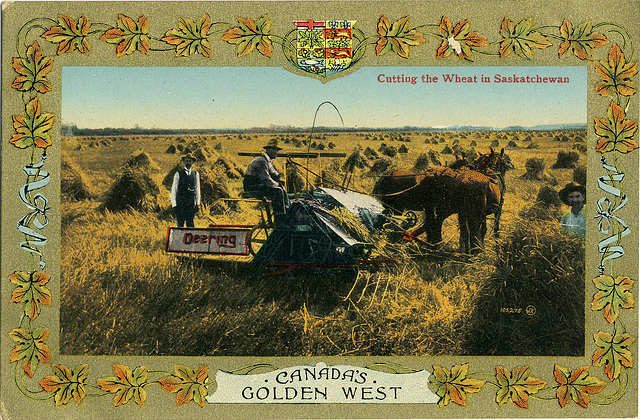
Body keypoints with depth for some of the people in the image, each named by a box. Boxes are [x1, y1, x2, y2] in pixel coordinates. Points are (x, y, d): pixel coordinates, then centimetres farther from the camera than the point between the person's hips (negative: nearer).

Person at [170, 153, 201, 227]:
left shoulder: (196, 174, 11)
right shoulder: (178, 174, 3)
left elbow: (197, 189, 13)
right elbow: (173, 190, 3)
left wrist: (198, 203, 8)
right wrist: (174, 204, -3)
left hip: (191, 202, 2)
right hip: (180, 202, -1)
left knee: (190, 223, -3)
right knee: (180, 224, -2)